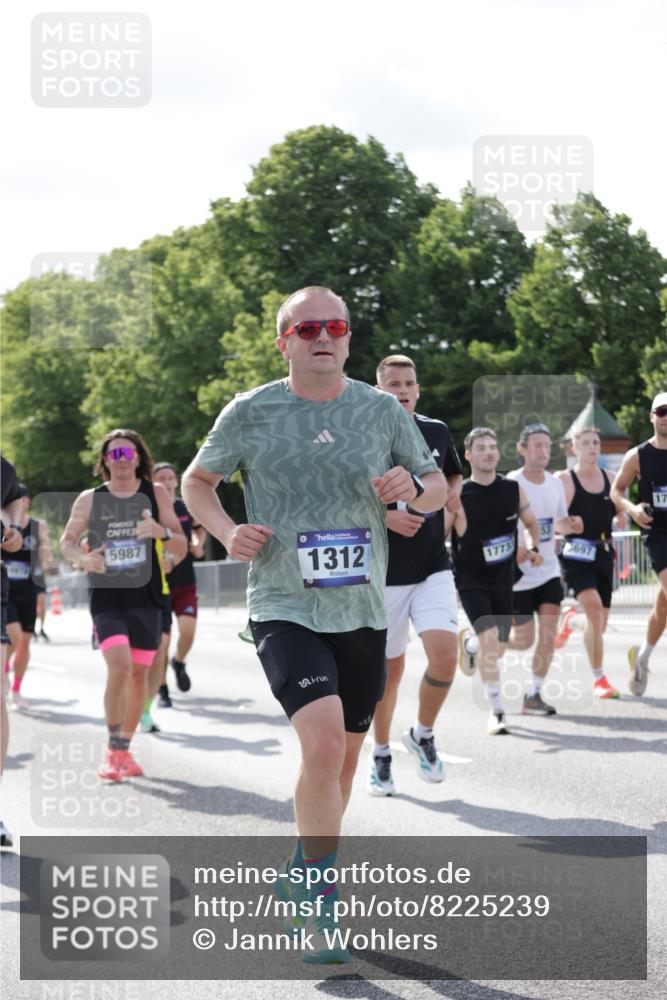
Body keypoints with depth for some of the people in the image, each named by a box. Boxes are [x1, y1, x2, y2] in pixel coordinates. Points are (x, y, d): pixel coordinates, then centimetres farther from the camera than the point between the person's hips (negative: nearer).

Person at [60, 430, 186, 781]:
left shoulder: (156, 494, 3)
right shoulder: (89, 499, 2)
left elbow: (181, 546, 2)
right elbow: (67, 540, 12)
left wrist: (162, 532, -20)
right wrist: (83, 559, -10)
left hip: (145, 597, 2)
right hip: (106, 597, -2)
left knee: (138, 673, 7)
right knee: (119, 667, -19)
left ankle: (125, 749, 23)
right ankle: (114, 750, -7)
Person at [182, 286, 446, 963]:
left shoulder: (382, 411, 3)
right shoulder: (249, 413, -2)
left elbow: (437, 490, 13)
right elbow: (196, 482, 12)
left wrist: (414, 487, -10)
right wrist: (226, 531, -8)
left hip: (362, 614, 4)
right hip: (285, 610, -4)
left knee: (342, 757, 15)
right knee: (323, 741, -23)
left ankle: (302, 872, 39)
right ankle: (321, 898, -8)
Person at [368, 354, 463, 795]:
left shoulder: (437, 432, 6)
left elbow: (454, 475, 24)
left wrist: (453, 494, 2)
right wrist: (387, 516, -18)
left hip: (434, 567, 2)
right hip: (385, 571, -2)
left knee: (445, 653, -16)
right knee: (390, 667, 7)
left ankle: (423, 734, 9)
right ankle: (381, 755, 27)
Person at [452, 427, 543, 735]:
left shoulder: (513, 489, -2)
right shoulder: (458, 495, -13)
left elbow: (531, 522, 15)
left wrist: (534, 549, -2)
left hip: (503, 579, 4)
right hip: (471, 579, -4)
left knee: (497, 649, 12)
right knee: (489, 639, -21)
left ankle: (468, 643, 50)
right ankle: (497, 712, -12)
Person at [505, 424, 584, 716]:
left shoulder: (555, 484, 4)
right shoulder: (510, 485, -14)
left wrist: (571, 525, -4)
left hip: (548, 569, 5)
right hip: (519, 573, -5)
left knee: (548, 635, -6)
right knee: (524, 639, 1)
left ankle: (533, 696, 4)